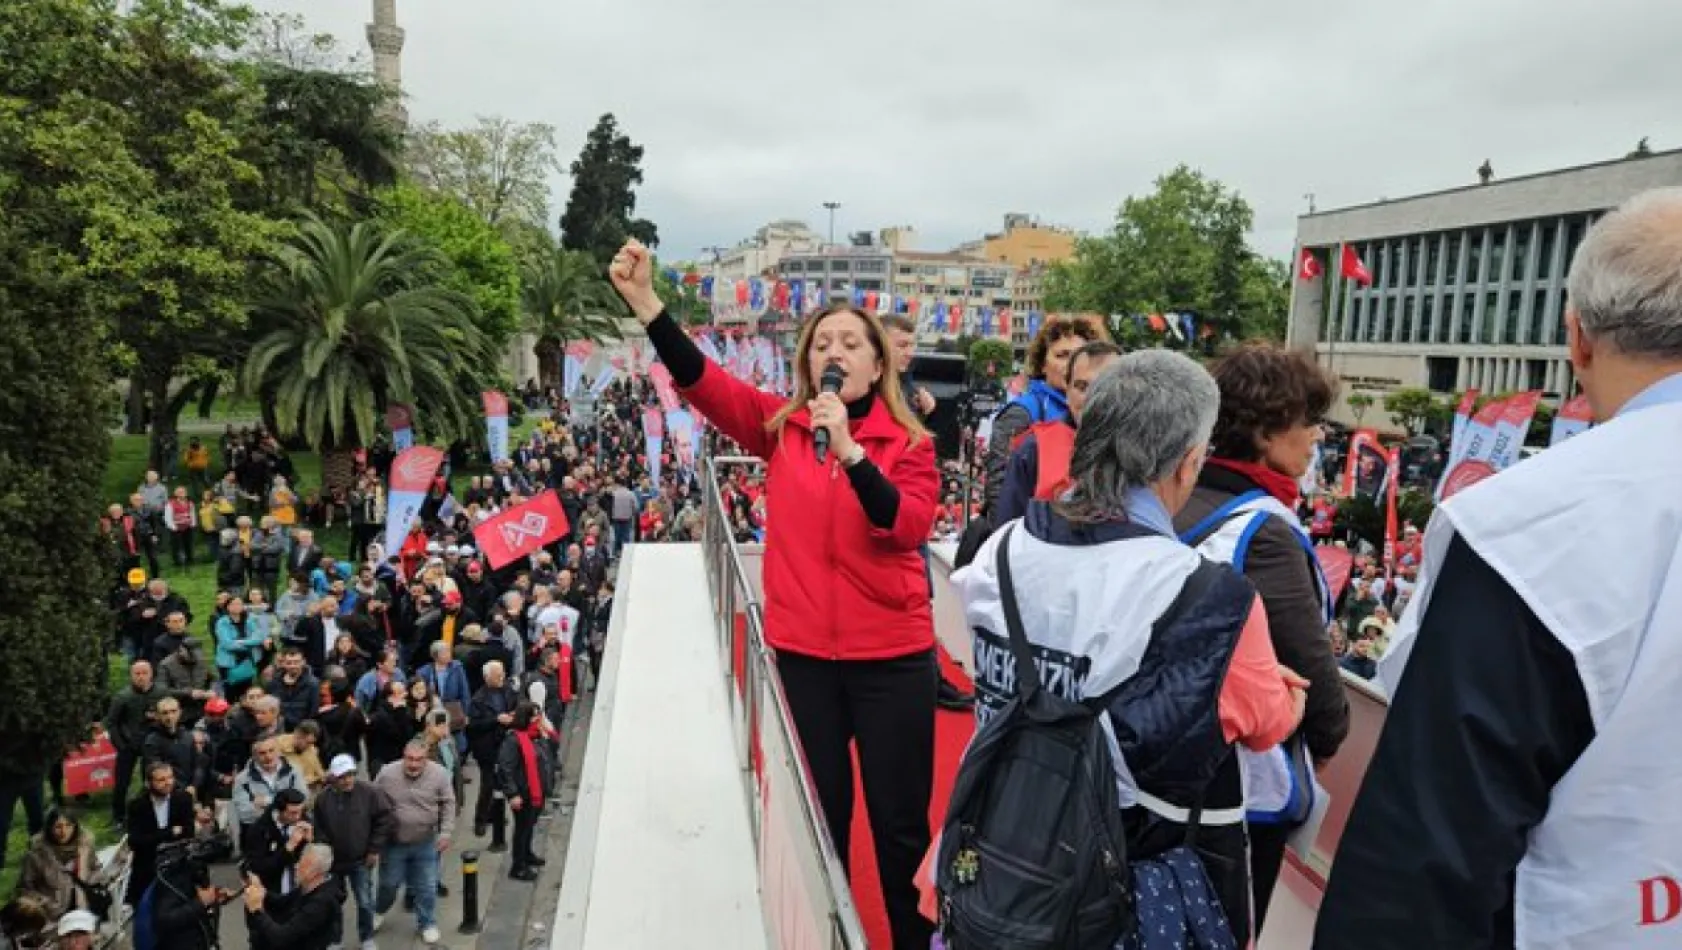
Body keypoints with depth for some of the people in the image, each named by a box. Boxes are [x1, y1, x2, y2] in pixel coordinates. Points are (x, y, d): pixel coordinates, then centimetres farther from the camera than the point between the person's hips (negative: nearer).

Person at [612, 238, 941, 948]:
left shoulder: (909, 442, -2)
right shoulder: (780, 426, 1)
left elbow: (909, 526, -18)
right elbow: (701, 379, -11)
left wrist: (848, 448, -27)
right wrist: (645, 301, -24)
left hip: (892, 654, -1)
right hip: (801, 651, 2)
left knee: (901, 822, 11)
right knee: (819, 820, 17)